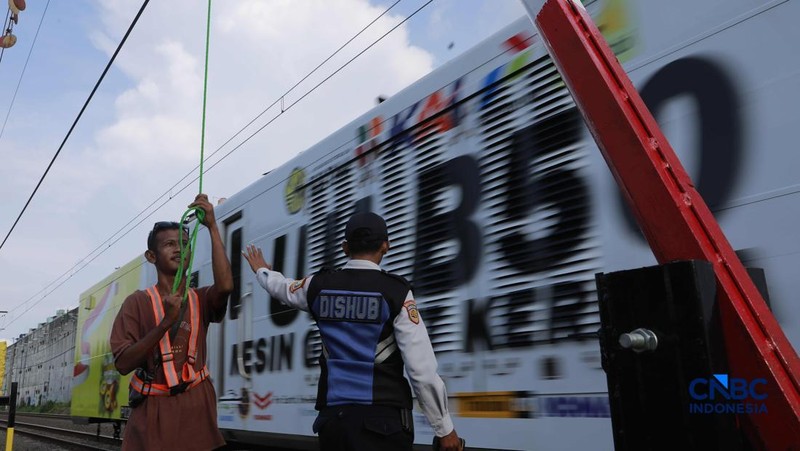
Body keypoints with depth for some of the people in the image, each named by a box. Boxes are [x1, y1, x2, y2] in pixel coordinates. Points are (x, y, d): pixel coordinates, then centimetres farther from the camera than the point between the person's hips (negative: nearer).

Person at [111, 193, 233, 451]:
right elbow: (123, 364, -10)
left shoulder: (200, 300, 4)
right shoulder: (138, 302, -2)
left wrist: (212, 226, -20)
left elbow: (225, 286, -20)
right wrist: (166, 322, -23)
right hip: (153, 410, -2)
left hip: (196, 407, 2)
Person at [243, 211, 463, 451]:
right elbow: (422, 370, -13)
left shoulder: (319, 286, 4)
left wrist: (262, 270, 51)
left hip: (332, 416, 5)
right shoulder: (396, 292, -10)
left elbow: (281, 287, 28)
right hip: (382, 418, -4)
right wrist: (444, 428, -3)